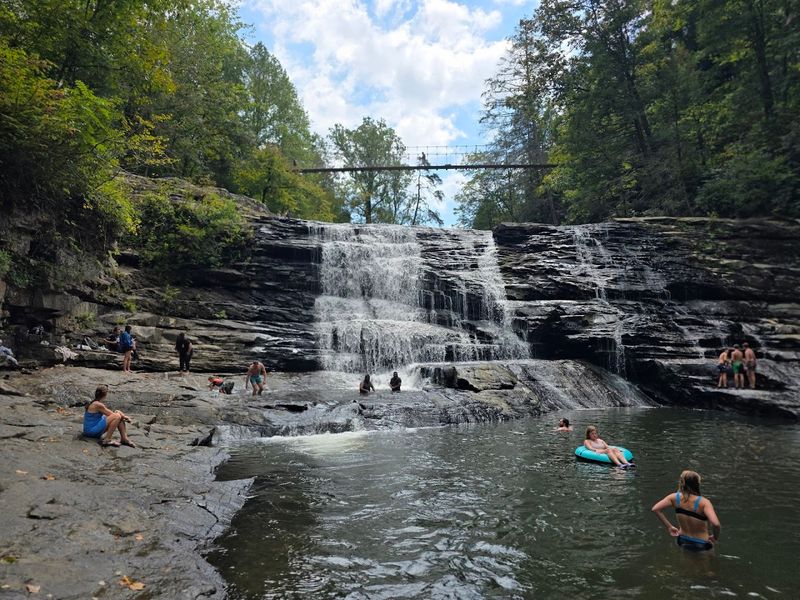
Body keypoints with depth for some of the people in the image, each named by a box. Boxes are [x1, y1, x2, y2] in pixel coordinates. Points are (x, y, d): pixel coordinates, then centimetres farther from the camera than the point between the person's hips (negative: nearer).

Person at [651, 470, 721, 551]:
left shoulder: (674, 497, -14)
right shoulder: (703, 502, -25)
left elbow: (655, 509, -15)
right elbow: (716, 524, -37)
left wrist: (669, 527, -5)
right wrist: (715, 538, -15)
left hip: (682, 542, 4)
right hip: (701, 545, -4)